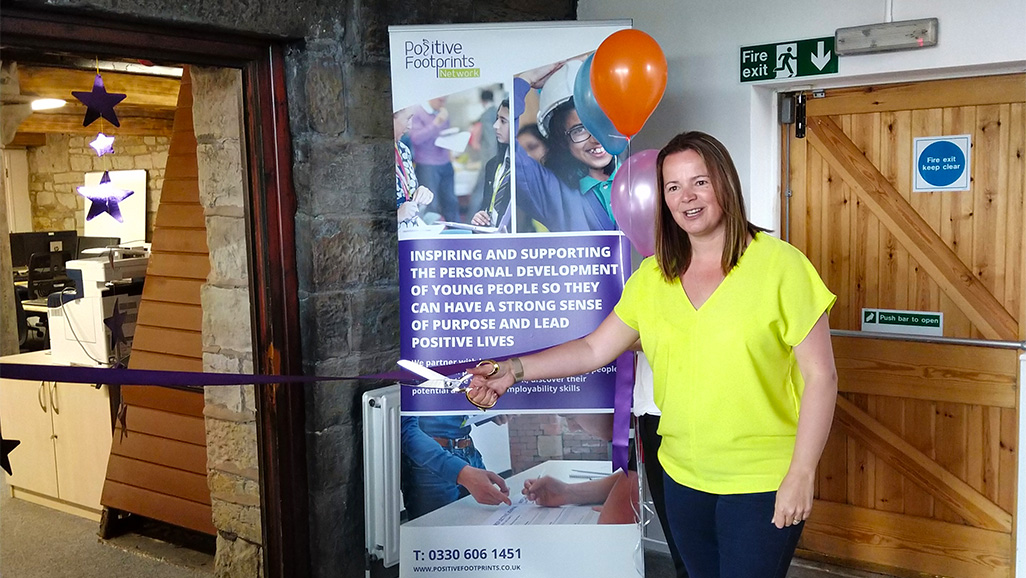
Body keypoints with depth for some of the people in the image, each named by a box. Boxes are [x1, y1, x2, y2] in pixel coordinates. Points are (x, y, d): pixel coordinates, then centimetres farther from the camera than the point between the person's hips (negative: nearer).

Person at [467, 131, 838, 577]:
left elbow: (820, 375, -11)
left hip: (762, 481, -5)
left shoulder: (779, 264, -12)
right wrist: (515, 368, -6)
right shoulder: (652, 276, 4)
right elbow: (595, 349, 5)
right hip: (683, 474, 5)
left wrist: (801, 474, -13)